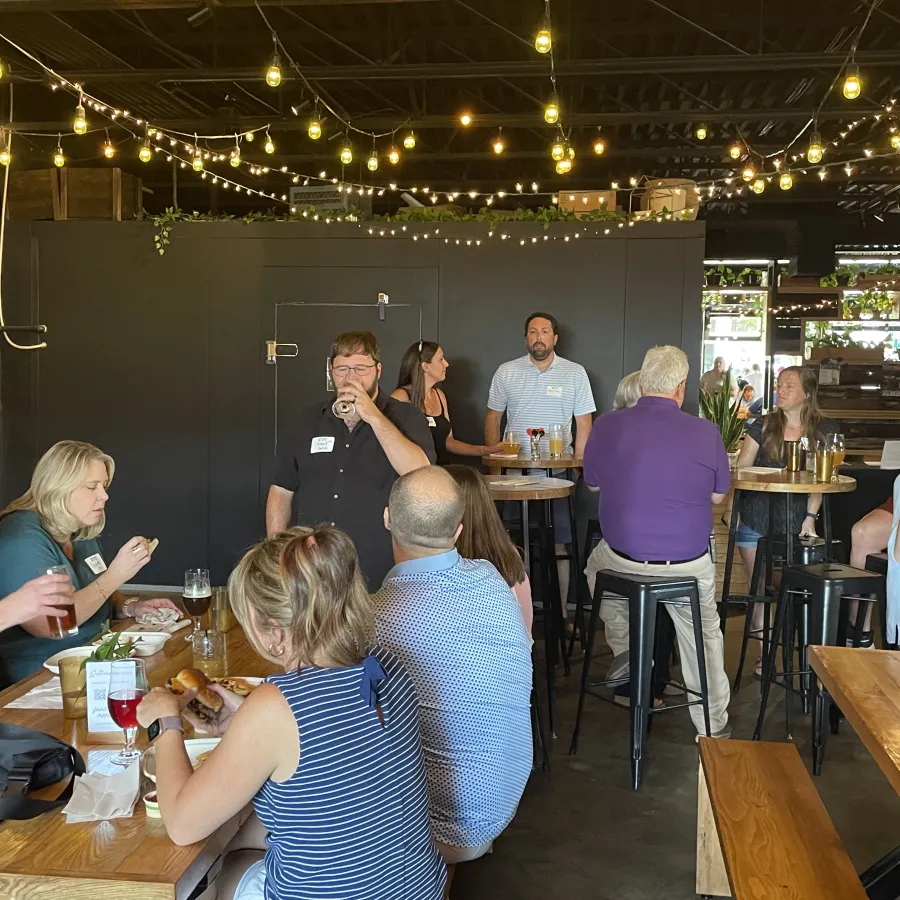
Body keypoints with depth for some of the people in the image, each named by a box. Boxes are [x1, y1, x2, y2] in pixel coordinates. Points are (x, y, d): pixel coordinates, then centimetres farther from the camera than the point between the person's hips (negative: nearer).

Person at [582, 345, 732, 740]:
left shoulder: (607, 425, -9)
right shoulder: (706, 432, -12)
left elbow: (592, 483, 9)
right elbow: (718, 495, 5)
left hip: (622, 558, 1)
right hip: (689, 563, 0)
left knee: (596, 564, 35)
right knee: (703, 635, 23)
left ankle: (622, 646, 27)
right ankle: (714, 727, 35)